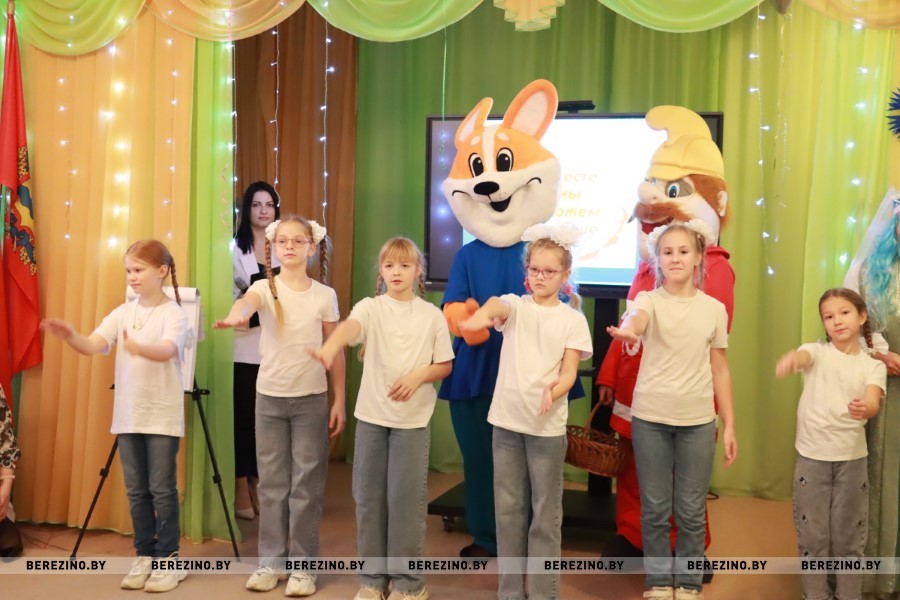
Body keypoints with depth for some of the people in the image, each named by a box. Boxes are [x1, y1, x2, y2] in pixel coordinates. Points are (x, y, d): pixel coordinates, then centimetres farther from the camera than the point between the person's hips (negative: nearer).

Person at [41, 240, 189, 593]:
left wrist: (137, 347, -46)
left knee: (161, 488, 0)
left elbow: (167, 351, -26)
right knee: (136, 490, 11)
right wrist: (69, 336, -27)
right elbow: (92, 345, -6)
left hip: (162, 416, -5)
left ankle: (169, 559, 11)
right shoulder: (122, 313, 7)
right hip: (128, 416, 5)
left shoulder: (174, 313, -8)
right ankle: (144, 556, 22)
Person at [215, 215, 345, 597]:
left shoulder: (325, 295, 0)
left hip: (311, 398, -1)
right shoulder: (265, 288, -2)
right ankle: (271, 562, 21)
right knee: (271, 483, 9)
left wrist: (339, 403, 1)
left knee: (307, 483, 5)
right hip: (269, 397, 1)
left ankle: (303, 566, 15)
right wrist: (235, 316, -52)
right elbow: (246, 301, -28)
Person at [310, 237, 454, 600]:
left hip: (413, 419, -1)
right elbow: (350, 327, -26)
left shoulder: (431, 315, 1)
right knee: (368, 496, 8)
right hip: (371, 414, 1)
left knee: (406, 496, 1)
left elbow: (445, 366, 6)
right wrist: (330, 348, -48)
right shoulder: (370, 308, -3)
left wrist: (419, 376, -15)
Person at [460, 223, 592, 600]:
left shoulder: (572, 319, 1)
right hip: (507, 419, 2)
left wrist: (555, 392, -27)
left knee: (545, 513, 6)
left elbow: (569, 372, -4)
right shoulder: (515, 306, 2)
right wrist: (482, 315, -48)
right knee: (508, 508, 10)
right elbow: (497, 304, -23)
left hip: (548, 425, -2)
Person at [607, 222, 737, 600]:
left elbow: (719, 370, 8)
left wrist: (729, 424, 6)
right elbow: (636, 320, -30)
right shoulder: (649, 300, -4)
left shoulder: (715, 309, 3)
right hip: (649, 417, -1)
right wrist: (627, 330, -54)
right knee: (655, 508, 8)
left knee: (691, 510, 9)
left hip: (698, 420, 1)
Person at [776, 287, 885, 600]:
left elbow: (873, 403, -16)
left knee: (849, 535, 9)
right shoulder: (817, 352, -2)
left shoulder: (874, 365, 3)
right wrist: (792, 358, -55)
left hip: (852, 458, 1)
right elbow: (804, 356, -28)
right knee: (812, 534, 6)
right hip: (812, 456, -1)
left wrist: (864, 408, -42)